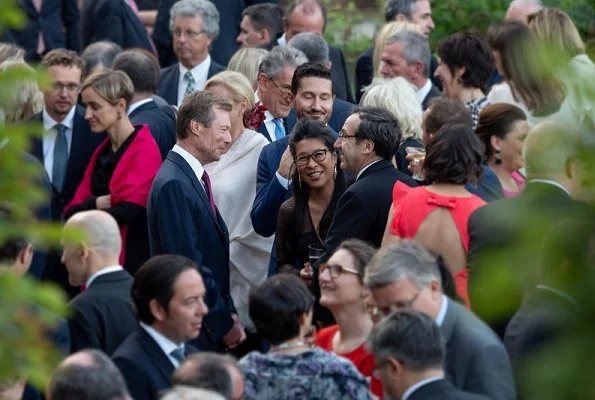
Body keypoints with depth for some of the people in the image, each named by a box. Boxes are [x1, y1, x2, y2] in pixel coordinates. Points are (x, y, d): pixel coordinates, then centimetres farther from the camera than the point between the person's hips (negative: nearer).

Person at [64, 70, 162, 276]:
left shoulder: (144, 149, -11)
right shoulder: (101, 152, 13)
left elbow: (127, 211, -21)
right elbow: (72, 211, 8)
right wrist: (95, 204, -14)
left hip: (131, 262, -7)